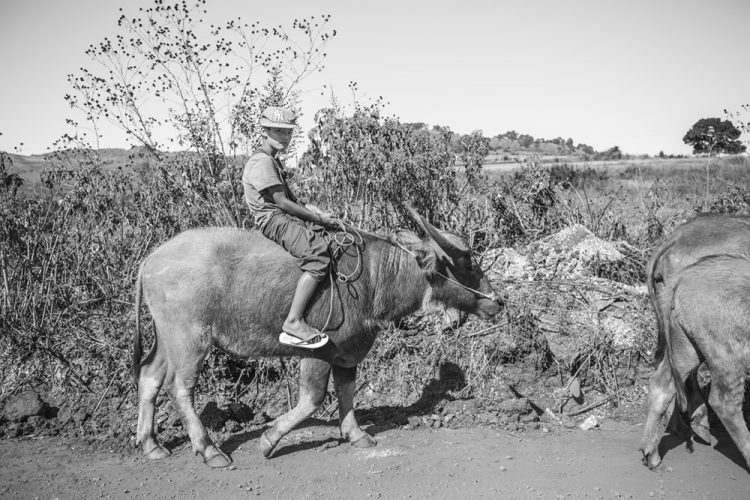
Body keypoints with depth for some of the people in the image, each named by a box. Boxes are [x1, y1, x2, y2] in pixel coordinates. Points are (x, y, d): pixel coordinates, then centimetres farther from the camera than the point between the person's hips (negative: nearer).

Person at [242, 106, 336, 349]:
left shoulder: (273, 160, 21)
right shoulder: (261, 162, -12)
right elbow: (282, 202, -18)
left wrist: (311, 211, 6)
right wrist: (319, 218, -12)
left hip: (286, 218, 11)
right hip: (273, 220, -11)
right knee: (318, 256, -30)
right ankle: (293, 323, -34)